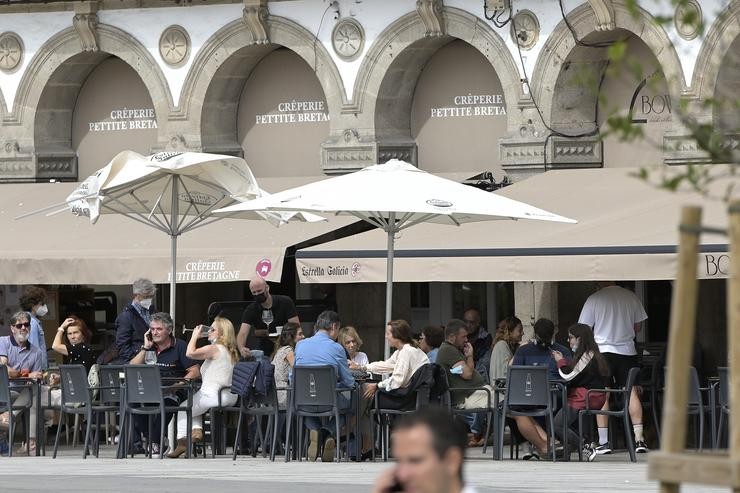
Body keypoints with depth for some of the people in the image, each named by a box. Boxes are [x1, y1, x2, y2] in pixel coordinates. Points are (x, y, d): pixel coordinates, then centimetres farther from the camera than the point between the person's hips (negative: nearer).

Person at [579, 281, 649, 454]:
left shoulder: (594, 299, -6)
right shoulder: (631, 297, 3)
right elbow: (638, 326, 11)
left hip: (603, 351, -2)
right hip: (627, 351, 2)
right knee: (632, 393, 4)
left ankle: (603, 442, -1)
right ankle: (639, 439, -3)